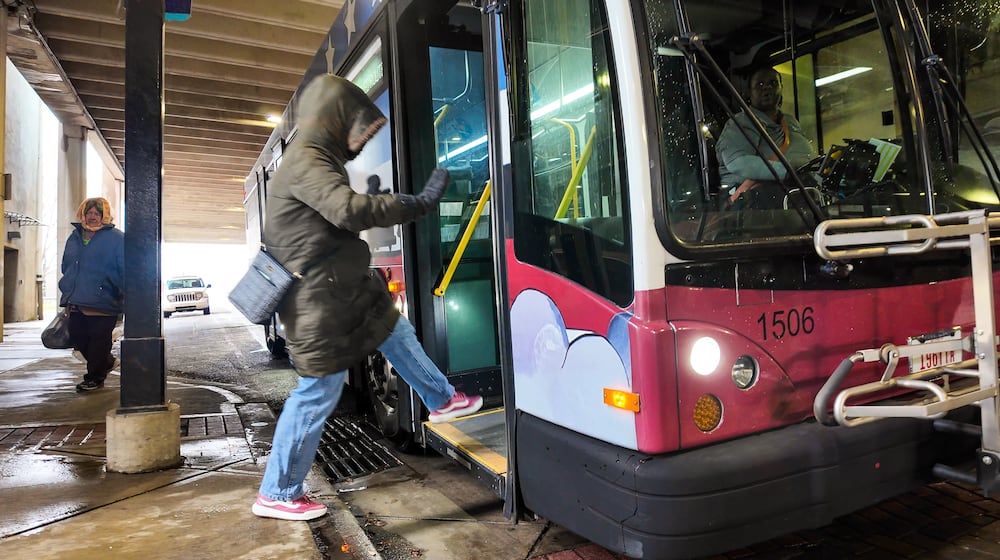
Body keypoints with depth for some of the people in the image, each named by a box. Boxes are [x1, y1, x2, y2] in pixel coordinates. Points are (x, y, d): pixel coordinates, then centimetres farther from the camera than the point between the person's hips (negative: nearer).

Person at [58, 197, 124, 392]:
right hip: (77, 303, 7)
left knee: (98, 340, -2)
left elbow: (125, 270, -7)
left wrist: (125, 296, -11)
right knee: (78, 338, 9)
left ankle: (94, 377, 11)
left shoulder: (116, 238, -3)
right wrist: (68, 292, 19)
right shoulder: (74, 237, 16)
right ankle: (107, 362, 30)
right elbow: (66, 267, 24)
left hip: (103, 303, -7)